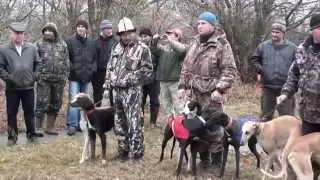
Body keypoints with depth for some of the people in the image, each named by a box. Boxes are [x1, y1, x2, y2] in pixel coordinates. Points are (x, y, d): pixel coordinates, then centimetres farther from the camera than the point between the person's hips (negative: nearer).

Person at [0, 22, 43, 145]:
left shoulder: (31, 49, 4)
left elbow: (37, 64, 11)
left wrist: (34, 76, 2)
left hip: (28, 87, 1)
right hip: (12, 88, -1)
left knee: (29, 112, 10)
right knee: (11, 113, 7)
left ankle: (31, 134, 22)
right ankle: (12, 137, 17)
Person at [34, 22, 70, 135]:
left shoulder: (62, 44, 11)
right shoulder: (39, 44, 4)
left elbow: (66, 61, 13)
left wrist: (65, 75, 6)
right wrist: (36, 75, -6)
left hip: (59, 79, 3)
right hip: (43, 78, -3)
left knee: (55, 104, 9)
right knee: (42, 103, -7)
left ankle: (50, 127, 19)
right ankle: (38, 127, 1)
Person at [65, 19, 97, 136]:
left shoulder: (91, 43, 12)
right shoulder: (70, 42, -3)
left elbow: (94, 59, 16)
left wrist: (92, 69, 2)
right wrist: (72, 69, -14)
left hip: (86, 78, 5)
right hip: (74, 78, -5)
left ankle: (81, 123, 23)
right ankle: (72, 125, -6)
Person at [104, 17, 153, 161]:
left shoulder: (142, 49, -5)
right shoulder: (116, 49, 15)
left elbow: (147, 71, -9)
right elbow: (110, 68, 21)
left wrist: (131, 79, -17)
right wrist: (107, 85, 12)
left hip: (132, 91, -7)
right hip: (116, 90, 7)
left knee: (133, 123, -8)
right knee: (119, 123, 13)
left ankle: (137, 153, 1)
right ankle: (123, 151, 24)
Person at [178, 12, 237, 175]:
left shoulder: (222, 44, -9)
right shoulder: (195, 43, 13)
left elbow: (229, 70, -13)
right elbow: (186, 67, 19)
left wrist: (220, 89, -20)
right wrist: (182, 85, 11)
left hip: (211, 94, -7)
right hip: (194, 93, 7)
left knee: (213, 128, -3)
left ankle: (216, 163, 11)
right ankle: (204, 159, 27)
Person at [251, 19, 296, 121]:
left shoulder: (292, 48, -1)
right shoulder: (263, 46, 3)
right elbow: (254, 59, 15)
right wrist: (259, 70, 0)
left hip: (285, 87, -1)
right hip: (267, 86, 2)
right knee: (266, 115, 14)